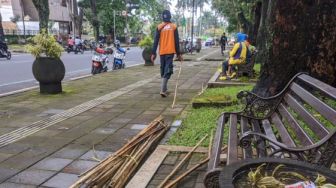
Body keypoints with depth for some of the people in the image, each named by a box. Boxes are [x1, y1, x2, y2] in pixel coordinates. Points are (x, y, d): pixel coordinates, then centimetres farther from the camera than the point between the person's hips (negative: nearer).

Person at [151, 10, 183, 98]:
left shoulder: (159, 27, 4)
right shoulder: (174, 26, 2)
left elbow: (156, 41, -1)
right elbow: (176, 41, 2)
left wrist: (153, 53, -1)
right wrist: (178, 53, 6)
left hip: (162, 52, 2)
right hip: (170, 51, -2)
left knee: (163, 70, 15)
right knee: (168, 70, -6)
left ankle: (164, 89, 23)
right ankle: (163, 90, -20)